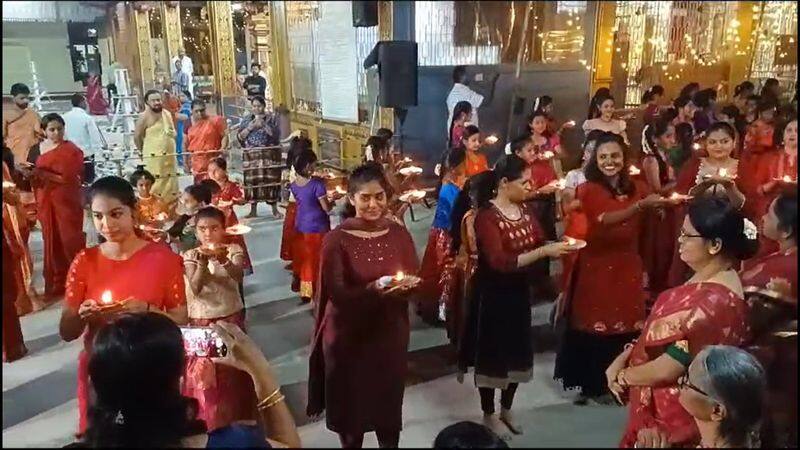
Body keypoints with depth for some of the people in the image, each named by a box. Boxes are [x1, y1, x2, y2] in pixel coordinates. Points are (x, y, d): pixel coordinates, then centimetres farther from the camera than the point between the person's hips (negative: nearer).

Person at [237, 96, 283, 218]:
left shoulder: (272, 118, 3)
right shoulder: (246, 120, 10)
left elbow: (276, 135, -10)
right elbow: (240, 137, 2)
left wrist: (263, 124, -18)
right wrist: (250, 127, -12)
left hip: (269, 155, -2)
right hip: (251, 156, 2)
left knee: (271, 181, -3)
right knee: (252, 181, 1)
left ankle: (275, 210, 6)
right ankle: (253, 210, 10)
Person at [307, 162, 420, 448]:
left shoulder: (399, 234, -1)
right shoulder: (336, 239, -13)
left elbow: (415, 281, 2)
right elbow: (336, 294, -16)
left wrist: (406, 285, -21)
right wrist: (373, 289, -32)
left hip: (390, 333, 3)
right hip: (348, 336, -3)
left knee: (389, 404, 16)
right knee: (351, 405, 12)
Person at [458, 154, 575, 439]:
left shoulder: (524, 209, 2)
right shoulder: (486, 216, -20)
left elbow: (539, 243, 4)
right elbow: (500, 262, -29)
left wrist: (558, 247, -17)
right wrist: (544, 252, -33)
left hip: (519, 291, 7)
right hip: (492, 294, -7)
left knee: (517, 351, 17)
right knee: (491, 353, 8)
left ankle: (506, 410, 37)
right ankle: (489, 415, 27)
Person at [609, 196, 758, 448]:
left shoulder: (714, 302, -30)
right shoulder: (705, 278, 0)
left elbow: (667, 369, -27)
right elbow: (661, 331, 7)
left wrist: (622, 376, -11)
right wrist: (624, 356, -5)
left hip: (676, 415, -8)